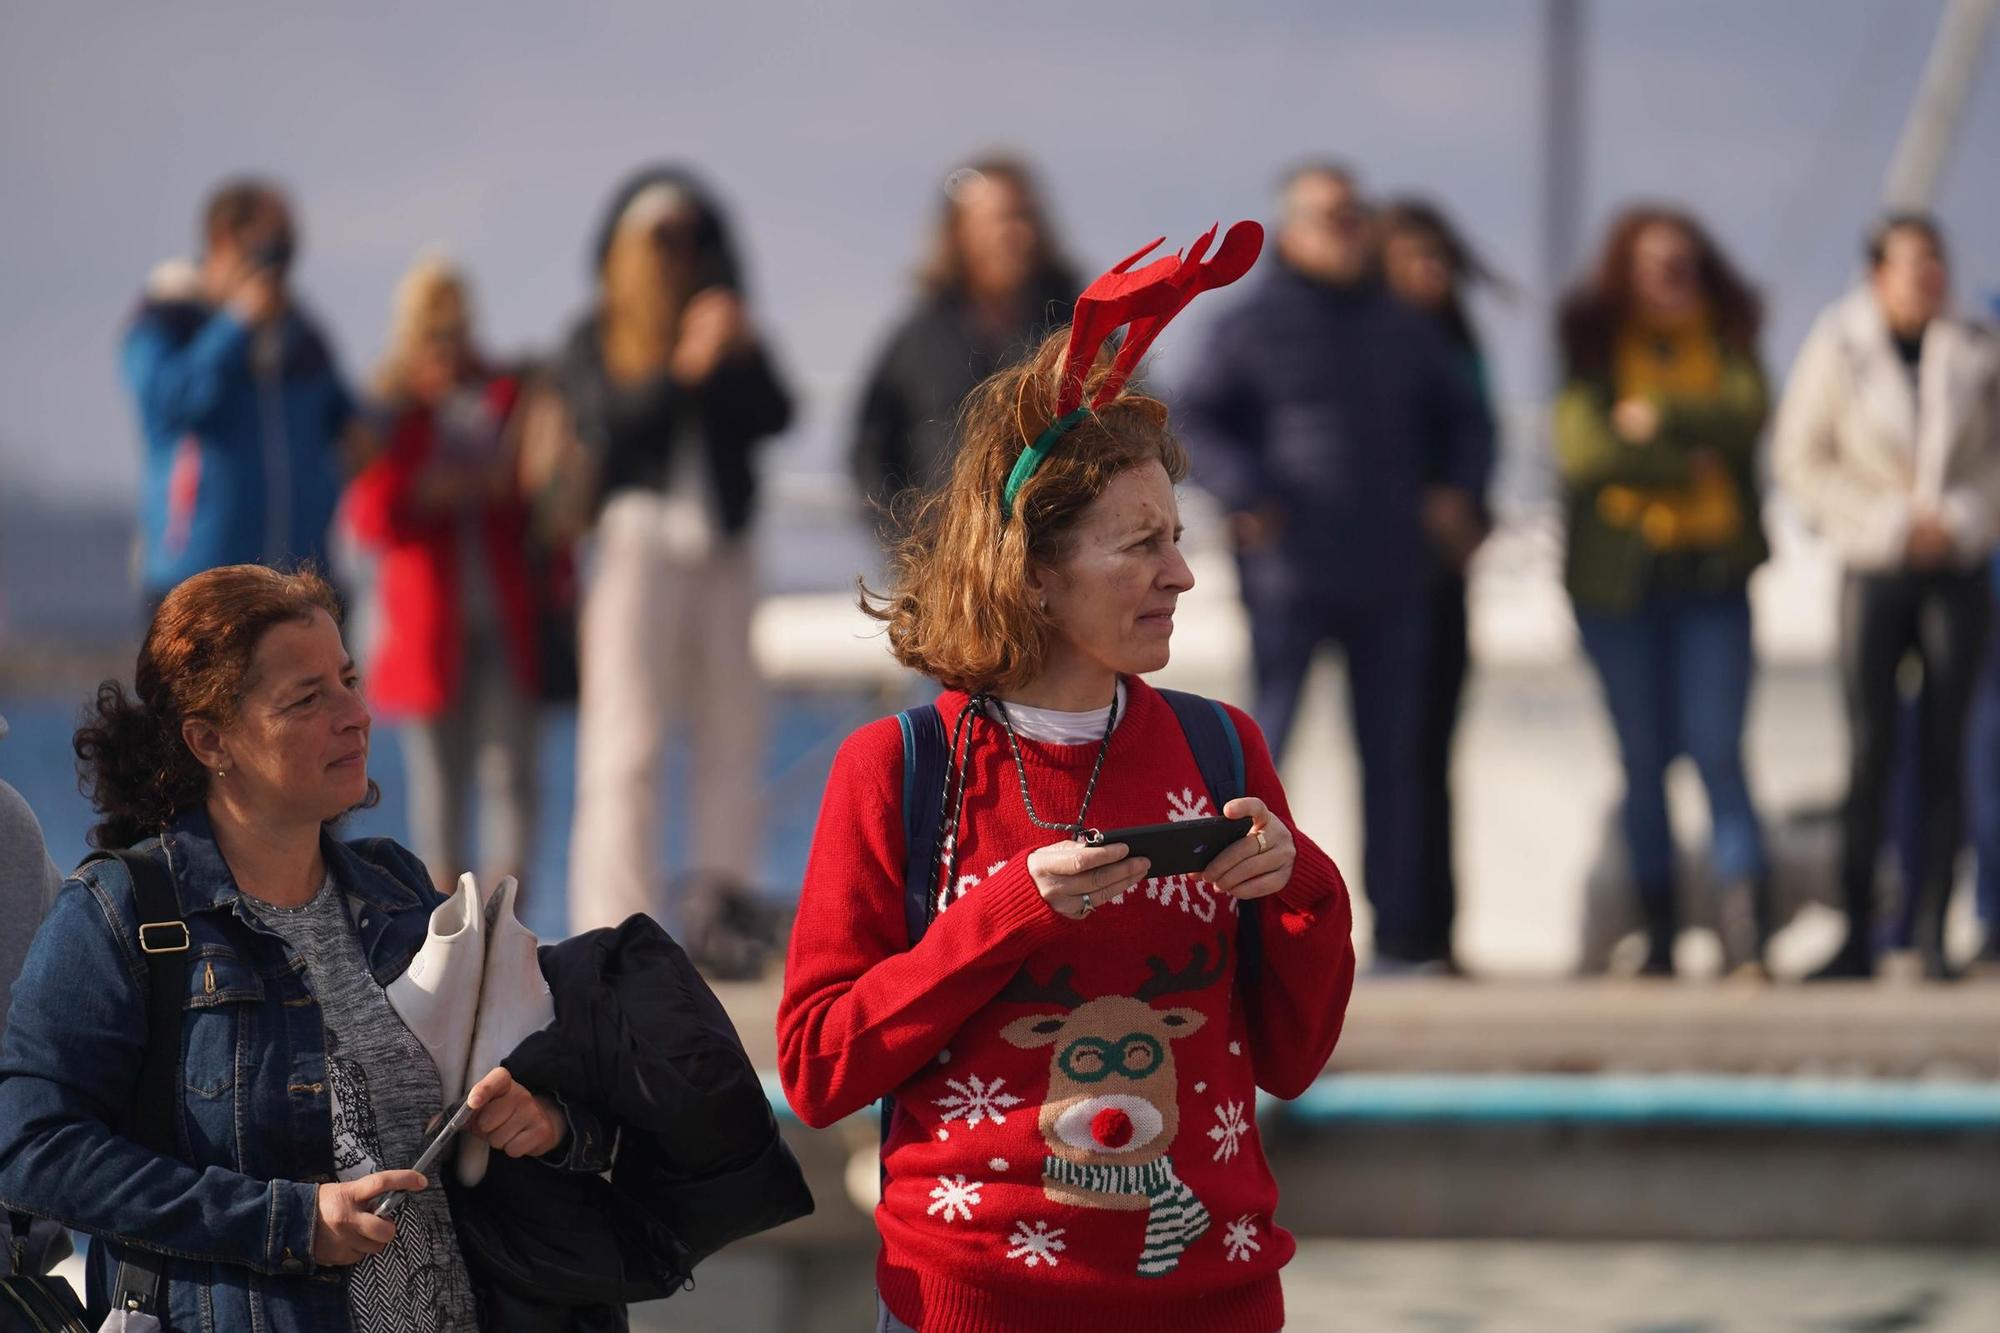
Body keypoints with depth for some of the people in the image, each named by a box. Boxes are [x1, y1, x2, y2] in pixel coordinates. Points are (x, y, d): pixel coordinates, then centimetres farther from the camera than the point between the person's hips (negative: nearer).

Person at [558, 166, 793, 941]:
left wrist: (744, 358, -18)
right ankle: (616, 928, -10)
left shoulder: (721, 327, 15)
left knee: (732, 731, 1)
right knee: (626, 743, -7)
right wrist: (683, 370, -25)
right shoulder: (595, 345, 7)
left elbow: (775, 416, 1)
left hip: (723, 548, 4)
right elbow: (606, 420, -11)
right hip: (637, 534, -4)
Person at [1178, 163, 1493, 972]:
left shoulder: (1407, 333, 17)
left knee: (1393, 754, 6)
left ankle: (1398, 930, 10)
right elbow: (1195, 419, -4)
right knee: (1262, 742, -11)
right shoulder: (1255, 327, 2)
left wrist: (1458, 490, 11)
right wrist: (1246, 495, -18)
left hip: (1391, 576, 5)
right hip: (1290, 575, -5)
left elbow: (1465, 420, 28)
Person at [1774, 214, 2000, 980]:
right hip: (1873, 571, -1)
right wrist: (1886, 523, -7)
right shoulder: (1839, 351, -2)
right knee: (1868, 751, -5)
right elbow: (1802, 459, 0)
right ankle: (1857, 935, -1)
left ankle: (1933, 933, 0)